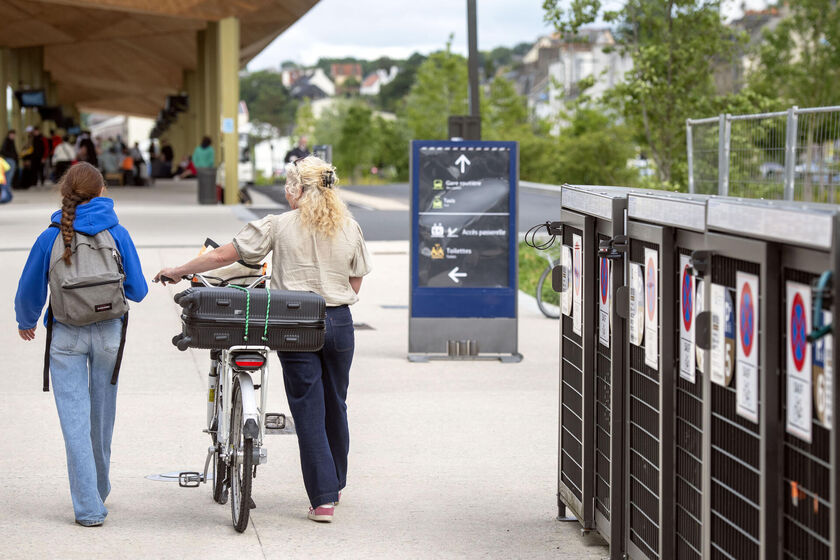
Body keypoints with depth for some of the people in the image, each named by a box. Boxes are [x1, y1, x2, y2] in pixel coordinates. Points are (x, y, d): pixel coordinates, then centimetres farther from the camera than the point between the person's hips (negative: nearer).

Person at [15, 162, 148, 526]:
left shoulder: (50, 238, -7)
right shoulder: (117, 235, -6)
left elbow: (30, 291, 1)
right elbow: (137, 291, -2)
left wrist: (26, 322, 21)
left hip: (66, 336, -1)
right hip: (109, 333, 2)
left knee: (75, 420, 1)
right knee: (102, 415, 18)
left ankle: (89, 508, -3)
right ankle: (99, 492, 36)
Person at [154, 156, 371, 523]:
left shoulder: (278, 226, -7)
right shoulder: (350, 228, 3)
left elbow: (223, 256, -4)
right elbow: (356, 284, 8)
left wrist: (178, 271, 7)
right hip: (339, 322, 3)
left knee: (308, 410, 0)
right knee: (336, 405, 18)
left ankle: (322, 499, -3)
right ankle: (335, 485, 32)